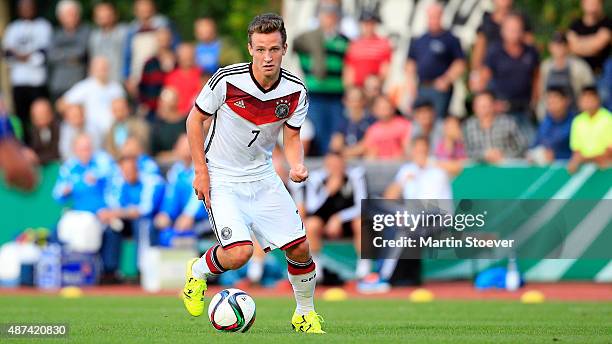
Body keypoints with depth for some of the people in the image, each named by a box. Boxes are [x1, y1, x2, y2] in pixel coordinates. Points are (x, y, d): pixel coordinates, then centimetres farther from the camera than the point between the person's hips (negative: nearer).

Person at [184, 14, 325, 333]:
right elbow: (195, 119, -6)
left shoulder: (295, 91, -9)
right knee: (239, 252, -22)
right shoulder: (227, 80, -20)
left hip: (262, 176, 4)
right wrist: (201, 171, -10)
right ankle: (197, 271, 11)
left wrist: (297, 166, -16)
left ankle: (306, 314, 23)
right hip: (222, 179, -4)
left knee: (300, 248, -1)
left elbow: (291, 137, 5)